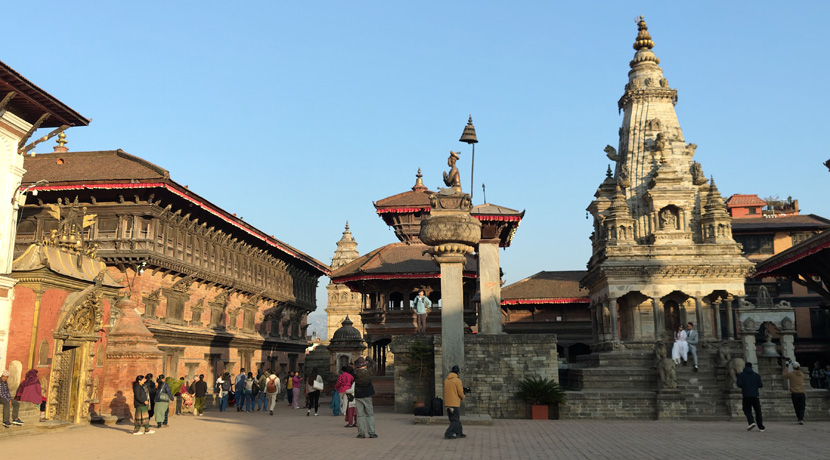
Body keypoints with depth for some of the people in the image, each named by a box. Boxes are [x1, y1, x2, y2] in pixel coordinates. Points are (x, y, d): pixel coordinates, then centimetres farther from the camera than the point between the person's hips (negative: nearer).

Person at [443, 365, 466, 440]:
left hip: (447, 403, 7)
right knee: (455, 420, -1)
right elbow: (460, 392, -12)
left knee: (456, 419, 17)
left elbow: (446, 391, 12)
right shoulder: (457, 380, -12)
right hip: (455, 403, -7)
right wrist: (462, 398, 10)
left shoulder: (446, 380, 8)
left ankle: (459, 433, 23)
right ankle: (448, 433, -9)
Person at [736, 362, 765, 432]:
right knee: (758, 411, 8)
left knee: (747, 410, 7)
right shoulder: (756, 375, 6)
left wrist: (736, 383, 14)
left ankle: (751, 422, -17)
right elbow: (760, 385, 3)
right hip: (755, 396, 2)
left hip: (746, 396, -2)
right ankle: (761, 427, 6)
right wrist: (762, 384, 25)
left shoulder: (741, 375, 1)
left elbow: (739, 384, -9)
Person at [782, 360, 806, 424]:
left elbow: (783, 375, 12)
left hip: (794, 393, -2)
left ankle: (799, 419, 7)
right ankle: (801, 419, -13)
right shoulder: (802, 374, 6)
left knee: (796, 407, 9)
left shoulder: (791, 374, -4)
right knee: (802, 407, 3)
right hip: (801, 393, 2)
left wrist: (787, 368, 18)